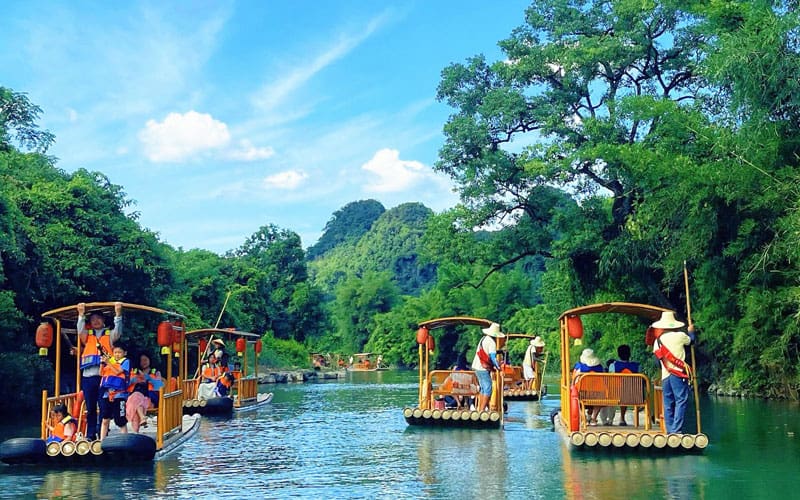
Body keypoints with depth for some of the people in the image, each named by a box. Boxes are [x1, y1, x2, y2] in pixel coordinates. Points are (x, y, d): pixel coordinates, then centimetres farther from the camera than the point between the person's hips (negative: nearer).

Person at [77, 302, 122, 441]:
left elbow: (118, 331, -5)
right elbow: (80, 330, -2)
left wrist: (118, 314, -19)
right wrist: (81, 314, -17)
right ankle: (90, 435, 10)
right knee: (90, 408, 5)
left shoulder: (109, 335, 13)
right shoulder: (87, 336, 16)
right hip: (89, 376, 1)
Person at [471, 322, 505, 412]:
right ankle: (482, 410, -11)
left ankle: (479, 408, 18)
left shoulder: (483, 338, 12)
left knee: (483, 388, 17)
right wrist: (498, 367, -7)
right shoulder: (492, 342, -14)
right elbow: (492, 357, -17)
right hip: (483, 368, -9)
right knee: (488, 389, -6)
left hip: (477, 367, 9)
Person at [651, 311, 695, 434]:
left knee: (668, 404, 10)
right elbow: (690, 340, 19)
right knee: (681, 401, -6)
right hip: (678, 374, -5)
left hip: (665, 375, 5)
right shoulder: (680, 336, -1)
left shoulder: (658, 340, 9)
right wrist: (690, 331, 40)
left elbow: (658, 354, 11)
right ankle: (676, 430, -14)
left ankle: (669, 430, 10)